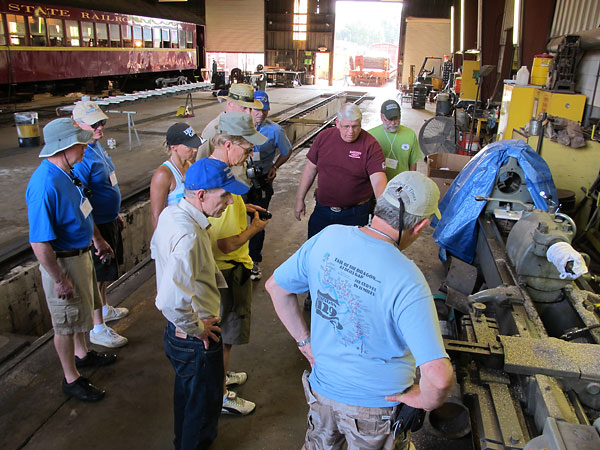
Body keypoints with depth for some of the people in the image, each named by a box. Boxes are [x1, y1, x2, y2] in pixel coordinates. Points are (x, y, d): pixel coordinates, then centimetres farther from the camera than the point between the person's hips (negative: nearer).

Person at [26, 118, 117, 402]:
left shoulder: (67, 172, 0)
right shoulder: (45, 185, -31)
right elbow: (39, 243, -29)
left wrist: (96, 239, 23)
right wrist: (59, 280, -24)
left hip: (81, 253, 9)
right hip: (62, 261, -9)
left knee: (80, 311, 27)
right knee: (66, 321, 8)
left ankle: (82, 354, 49)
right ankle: (71, 379, 27)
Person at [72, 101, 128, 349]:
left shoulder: (97, 145, 5)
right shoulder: (80, 157, -26)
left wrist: (116, 214, 22)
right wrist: (97, 238, -24)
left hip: (109, 220, 9)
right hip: (96, 226, -9)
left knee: (106, 271, 24)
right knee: (97, 275, 3)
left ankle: (104, 309, 45)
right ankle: (98, 328, 18)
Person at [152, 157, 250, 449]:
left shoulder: (170, 213, -4)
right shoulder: (189, 235, -35)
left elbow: (156, 250, 17)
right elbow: (171, 302, -41)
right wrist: (196, 328, -23)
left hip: (178, 335, 10)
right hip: (196, 340, -10)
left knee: (186, 391, 31)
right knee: (204, 404, 15)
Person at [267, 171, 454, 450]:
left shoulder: (327, 237, -16)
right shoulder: (407, 281, -32)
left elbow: (276, 286, -2)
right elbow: (438, 377, -35)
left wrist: (304, 339, 4)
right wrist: (426, 401, -13)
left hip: (322, 388, 4)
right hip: (376, 406, -4)